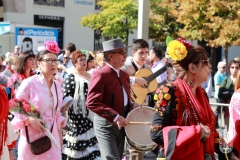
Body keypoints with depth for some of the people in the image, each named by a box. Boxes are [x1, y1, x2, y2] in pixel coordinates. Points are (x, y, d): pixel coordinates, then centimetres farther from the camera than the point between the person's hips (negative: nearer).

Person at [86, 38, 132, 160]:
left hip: (121, 125, 8)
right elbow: (92, 102, -24)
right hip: (106, 125, -8)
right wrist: (115, 117, -27)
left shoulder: (124, 75, 11)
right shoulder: (100, 75, -15)